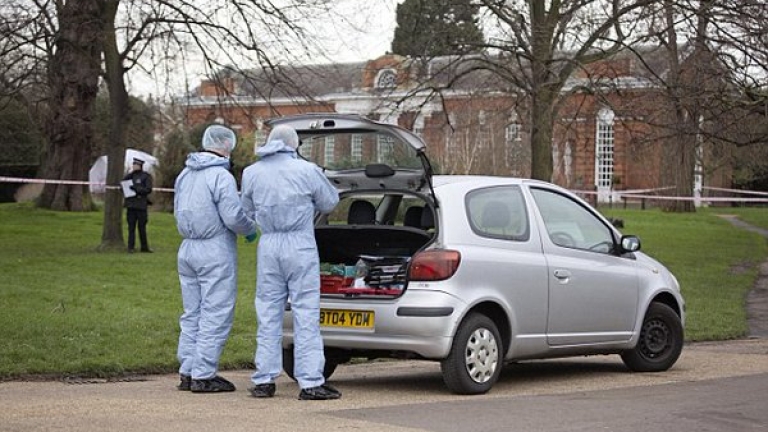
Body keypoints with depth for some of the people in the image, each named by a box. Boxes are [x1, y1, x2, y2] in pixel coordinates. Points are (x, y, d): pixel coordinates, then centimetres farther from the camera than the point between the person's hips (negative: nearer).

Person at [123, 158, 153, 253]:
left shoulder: (146, 176, 1)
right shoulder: (131, 175, 15)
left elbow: (148, 190, -7)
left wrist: (136, 189, -18)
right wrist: (130, 172, -3)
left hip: (141, 205, -4)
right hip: (131, 204, 4)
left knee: (142, 227, 3)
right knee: (131, 227, 2)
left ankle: (144, 247, 12)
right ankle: (131, 247, 3)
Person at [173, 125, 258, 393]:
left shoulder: (184, 175, 12)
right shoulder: (221, 176, -14)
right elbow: (233, 217, -17)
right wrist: (250, 229, 0)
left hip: (188, 249, 8)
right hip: (215, 252, -8)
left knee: (192, 314, 14)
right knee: (215, 315, -3)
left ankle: (188, 372, 16)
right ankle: (203, 375, -4)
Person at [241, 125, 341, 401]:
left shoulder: (251, 173, 4)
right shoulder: (306, 170, -6)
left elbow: (248, 212, 15)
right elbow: (330, 202, 8)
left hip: (268, 246, 3)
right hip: (300, 245, -3)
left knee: (268, 314, 10)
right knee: (306, 314, -2)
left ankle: (263, 381, 11)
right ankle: (310, 383, -4)